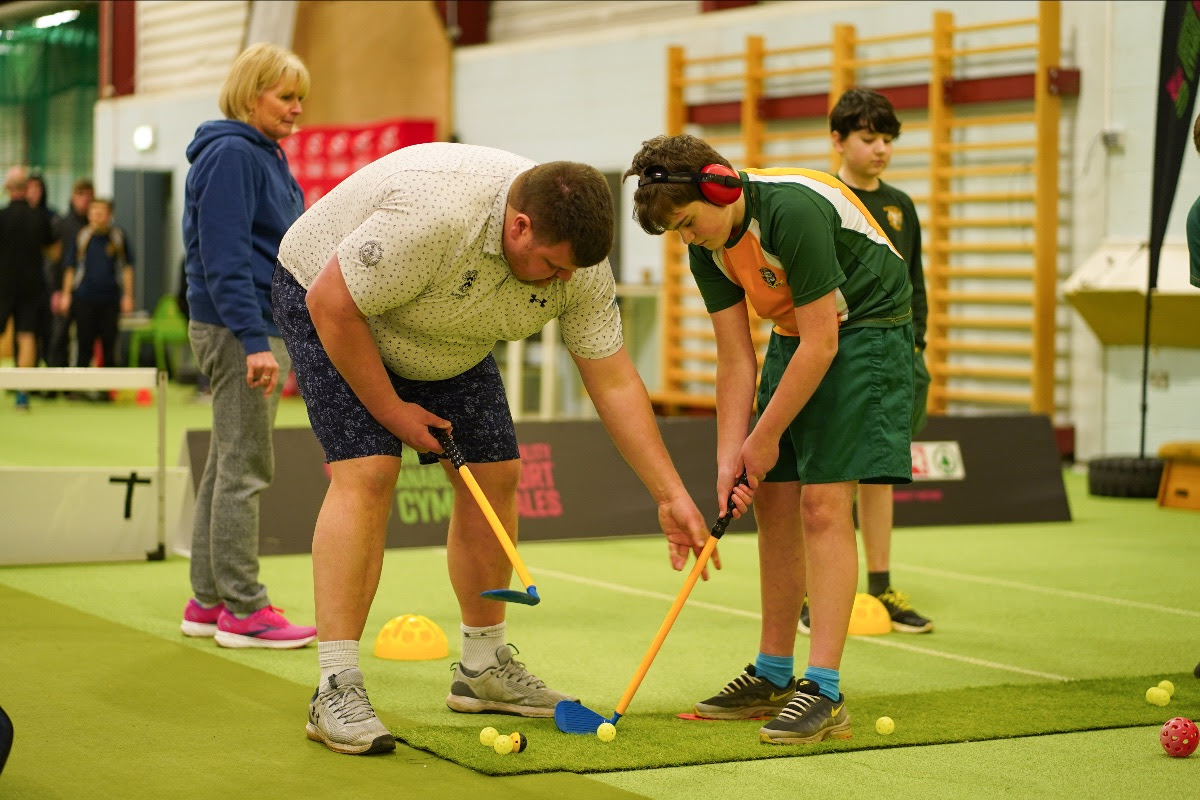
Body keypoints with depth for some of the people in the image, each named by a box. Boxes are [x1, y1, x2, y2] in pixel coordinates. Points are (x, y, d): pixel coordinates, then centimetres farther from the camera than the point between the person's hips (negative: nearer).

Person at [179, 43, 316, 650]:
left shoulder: (267, 157, 19)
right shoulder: (230, 155, -12)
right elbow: (224, 257, -19)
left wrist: (295, 343, 21)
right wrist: (255, 341, -24)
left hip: (262, 330, 10)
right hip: (238, 329, -10)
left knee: (227, 465, 12)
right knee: (245, 468, -7)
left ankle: (207, 602, 18)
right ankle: (243, 611, -4)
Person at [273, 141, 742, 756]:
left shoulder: (578, 260, -19)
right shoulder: (434, 216, -41)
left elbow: (614, 383, -12)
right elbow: (331, 303, -31)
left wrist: (671, 496, -15)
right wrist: (390, 410, -22)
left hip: (444, 345, 7)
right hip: (327, 299, -7)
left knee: (494, 475, 2)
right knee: (366, 473, -21)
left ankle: (483, 666, 17)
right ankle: (336, 690, -21)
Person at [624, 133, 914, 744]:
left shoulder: (793, 210, -30)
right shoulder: (707, 248, -5)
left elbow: (821, 341, -26)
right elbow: (736, 361, -3)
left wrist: (766, 436, -17)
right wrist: (729, 459, -12)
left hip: (868, 328, -8)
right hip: (795, 334, 8)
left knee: (822, 502, -17)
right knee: (773, 501, 6)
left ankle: (824, 693, -16)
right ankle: (774, 676, 19)